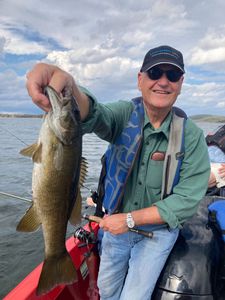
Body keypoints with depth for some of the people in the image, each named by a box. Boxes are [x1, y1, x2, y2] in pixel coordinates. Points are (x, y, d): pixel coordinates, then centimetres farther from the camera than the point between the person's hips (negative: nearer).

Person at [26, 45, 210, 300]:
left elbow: (188, 199, -19)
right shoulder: (125, 114, -14)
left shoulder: (191, 135, -17)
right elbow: (93, 116, -36)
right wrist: (70, 89, -59)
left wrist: (130, 219, -22)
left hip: (157, 230, -2)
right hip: (116, 222, 2)